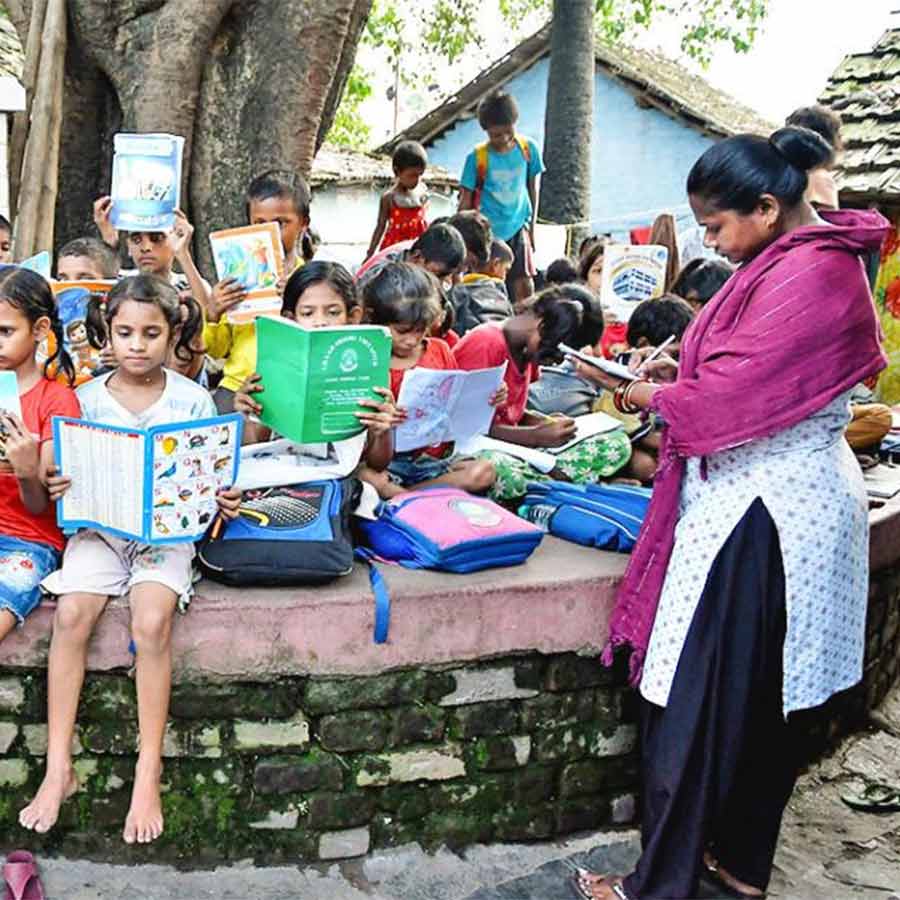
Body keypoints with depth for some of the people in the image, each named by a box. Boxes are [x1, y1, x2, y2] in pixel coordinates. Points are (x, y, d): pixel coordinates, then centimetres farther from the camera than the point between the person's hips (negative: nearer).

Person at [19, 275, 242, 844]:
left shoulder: (192, 400, 2)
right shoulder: (87, 400, 7)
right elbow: (73, 478, 10)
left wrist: (225, 501, -17)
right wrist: (57, 488, -13)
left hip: (168, 529, -2)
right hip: (100, 526, 2)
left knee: (152, 620, -27)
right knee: (72, 612, -23)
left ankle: (149, 771, -15)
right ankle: (59, 767, -12)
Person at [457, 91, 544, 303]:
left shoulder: (528, 149, -2)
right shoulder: (477, 157, -10)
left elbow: (532, 188, 10)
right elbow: (466, 200, -2)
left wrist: (531, 225, 11)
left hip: (517, 228, 2)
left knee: (525, 287, -4)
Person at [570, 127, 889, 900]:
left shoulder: (810, 276, -19)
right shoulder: (795, 259, 12)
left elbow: (738, 392, -21)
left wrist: (652, 395, -5)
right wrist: (677, 372, 5)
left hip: (762, 512, -10)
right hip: (760, 497, 10)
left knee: (697, 699, -1)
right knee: (759, 698, 18)